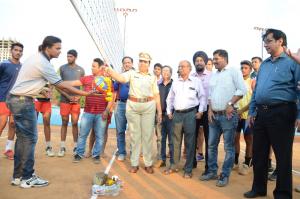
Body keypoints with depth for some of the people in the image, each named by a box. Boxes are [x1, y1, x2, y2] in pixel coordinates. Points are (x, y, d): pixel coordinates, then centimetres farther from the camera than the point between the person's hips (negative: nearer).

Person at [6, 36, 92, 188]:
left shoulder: (36, 58, 12)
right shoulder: (43, 64, -19)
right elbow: (62, 85, -15)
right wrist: (85, 93, -10)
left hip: (17, 99, 10)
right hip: (23, 101, -10)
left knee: (23, 137, 12)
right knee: (30, 138, -5)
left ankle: (18, 176, 19)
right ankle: (27, 178, 4)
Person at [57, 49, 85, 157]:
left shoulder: (81, 70, 7)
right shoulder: (62, 68, 6)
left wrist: (79, 96, -5)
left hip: (76, 100, 0)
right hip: (65, 99, 0)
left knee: (75, 123, 2)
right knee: (64, 123, 4)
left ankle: (75, 147, 10)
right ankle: (62, 147, 10)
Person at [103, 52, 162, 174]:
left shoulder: (153, 77, 10)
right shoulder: (132, 73, 6)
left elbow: (156, 95, 8)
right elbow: (120, 78, -14)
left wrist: (159, 111, 5)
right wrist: (110, 71, -32)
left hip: (149, 106, 1)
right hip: (132, 106, 0)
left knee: (147, 135, 5)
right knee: (134, 135, 6)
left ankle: (148, 163, 17)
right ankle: (134, 163, 17)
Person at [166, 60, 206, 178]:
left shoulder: (196, 82, 2)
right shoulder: (175, 83, 13)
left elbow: (202, 97, 3)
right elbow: (170, 98, 18)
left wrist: (200, 111, -4)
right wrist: (169, 111, 12)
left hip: (190, 113, -3)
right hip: (177, 114, 4)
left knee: (189, 142, 2)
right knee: (176, 141, 9)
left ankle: (188, 169, 11)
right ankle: (175, 166, 21)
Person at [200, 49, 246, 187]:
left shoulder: (233, 71, -3)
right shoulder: (213, 75, 16)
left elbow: (242, 90, -10)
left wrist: (230, 104, -14)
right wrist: (210, 109, 7)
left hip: (228, 115, -7)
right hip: (214, 115, 7)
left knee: (228, 147, 2)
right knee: (211, 145, 12)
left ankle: (225, 175, 12)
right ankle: (212, 171, 25)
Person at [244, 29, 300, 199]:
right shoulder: (264, 65, 17)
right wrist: (252, 111, 14)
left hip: (281, 113, -6)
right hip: (261, 113, 7)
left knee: (283, 155, 4)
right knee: (259, 153, 13)